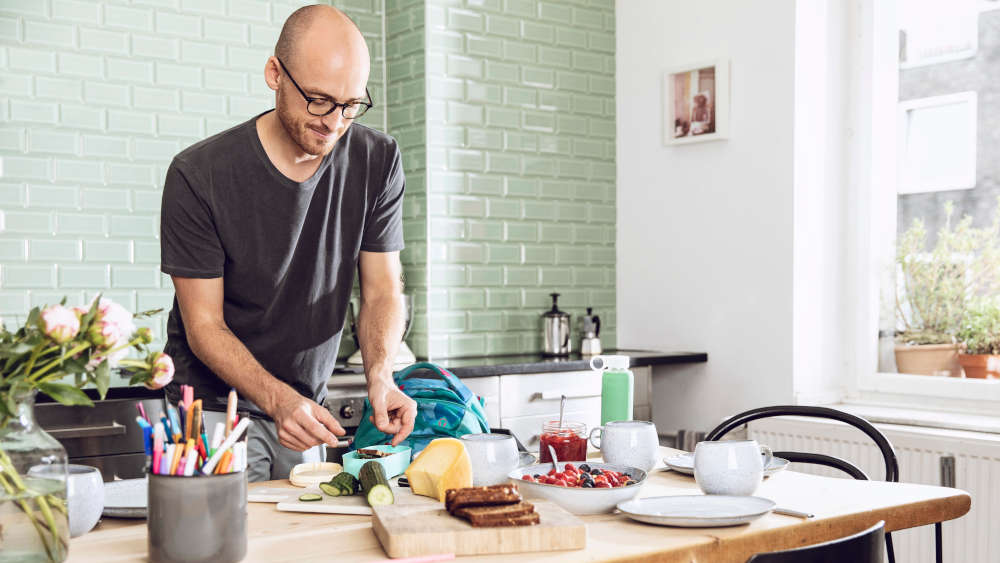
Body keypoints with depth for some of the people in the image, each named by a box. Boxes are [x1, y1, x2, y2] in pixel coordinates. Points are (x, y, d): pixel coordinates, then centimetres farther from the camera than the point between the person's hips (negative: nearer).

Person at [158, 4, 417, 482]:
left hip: (306, 406, 4)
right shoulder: (198, 175, -19)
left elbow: (382, 290, -5)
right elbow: (204, 326, -16)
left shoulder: (378, 162, -8)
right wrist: (277, 399, -32)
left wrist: (380, 375, -24)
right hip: (215, 406, -3)